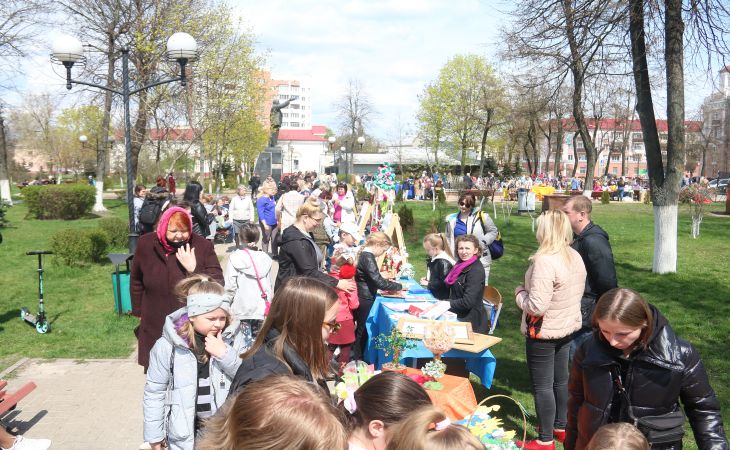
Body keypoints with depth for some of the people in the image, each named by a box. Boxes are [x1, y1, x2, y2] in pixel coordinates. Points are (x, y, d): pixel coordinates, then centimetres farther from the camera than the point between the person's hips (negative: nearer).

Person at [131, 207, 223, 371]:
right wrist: (139, 312, 14)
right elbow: (136, 282, 12)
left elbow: (218, 282, -9)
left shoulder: (202, 246, -8)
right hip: (155, 329, 2)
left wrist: (194, 269, -22)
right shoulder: (146, 244, -2)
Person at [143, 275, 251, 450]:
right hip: (186, 433, -1)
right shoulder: (168, 346, -12)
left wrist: (225, 354, -21)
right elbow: (154, 392, -3)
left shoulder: (236, 338, -9)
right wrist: (154, 435, 1)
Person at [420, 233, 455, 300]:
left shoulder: (444, 262, -17)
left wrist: (428, 284, -14)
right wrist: (427, 278, 11)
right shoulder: (434, 259, 13)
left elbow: (444, 283, -22)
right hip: (433, 295, 9)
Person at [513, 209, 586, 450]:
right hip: (568, 327, 9)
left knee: (542, 386, 4)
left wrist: (520, 293, -10)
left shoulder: (544, 261, -27)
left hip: (543, 332, -9)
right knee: (561, 379, 22)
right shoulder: (576, 257, 1)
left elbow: (537, 305, -30)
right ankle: (561, 427, 38)